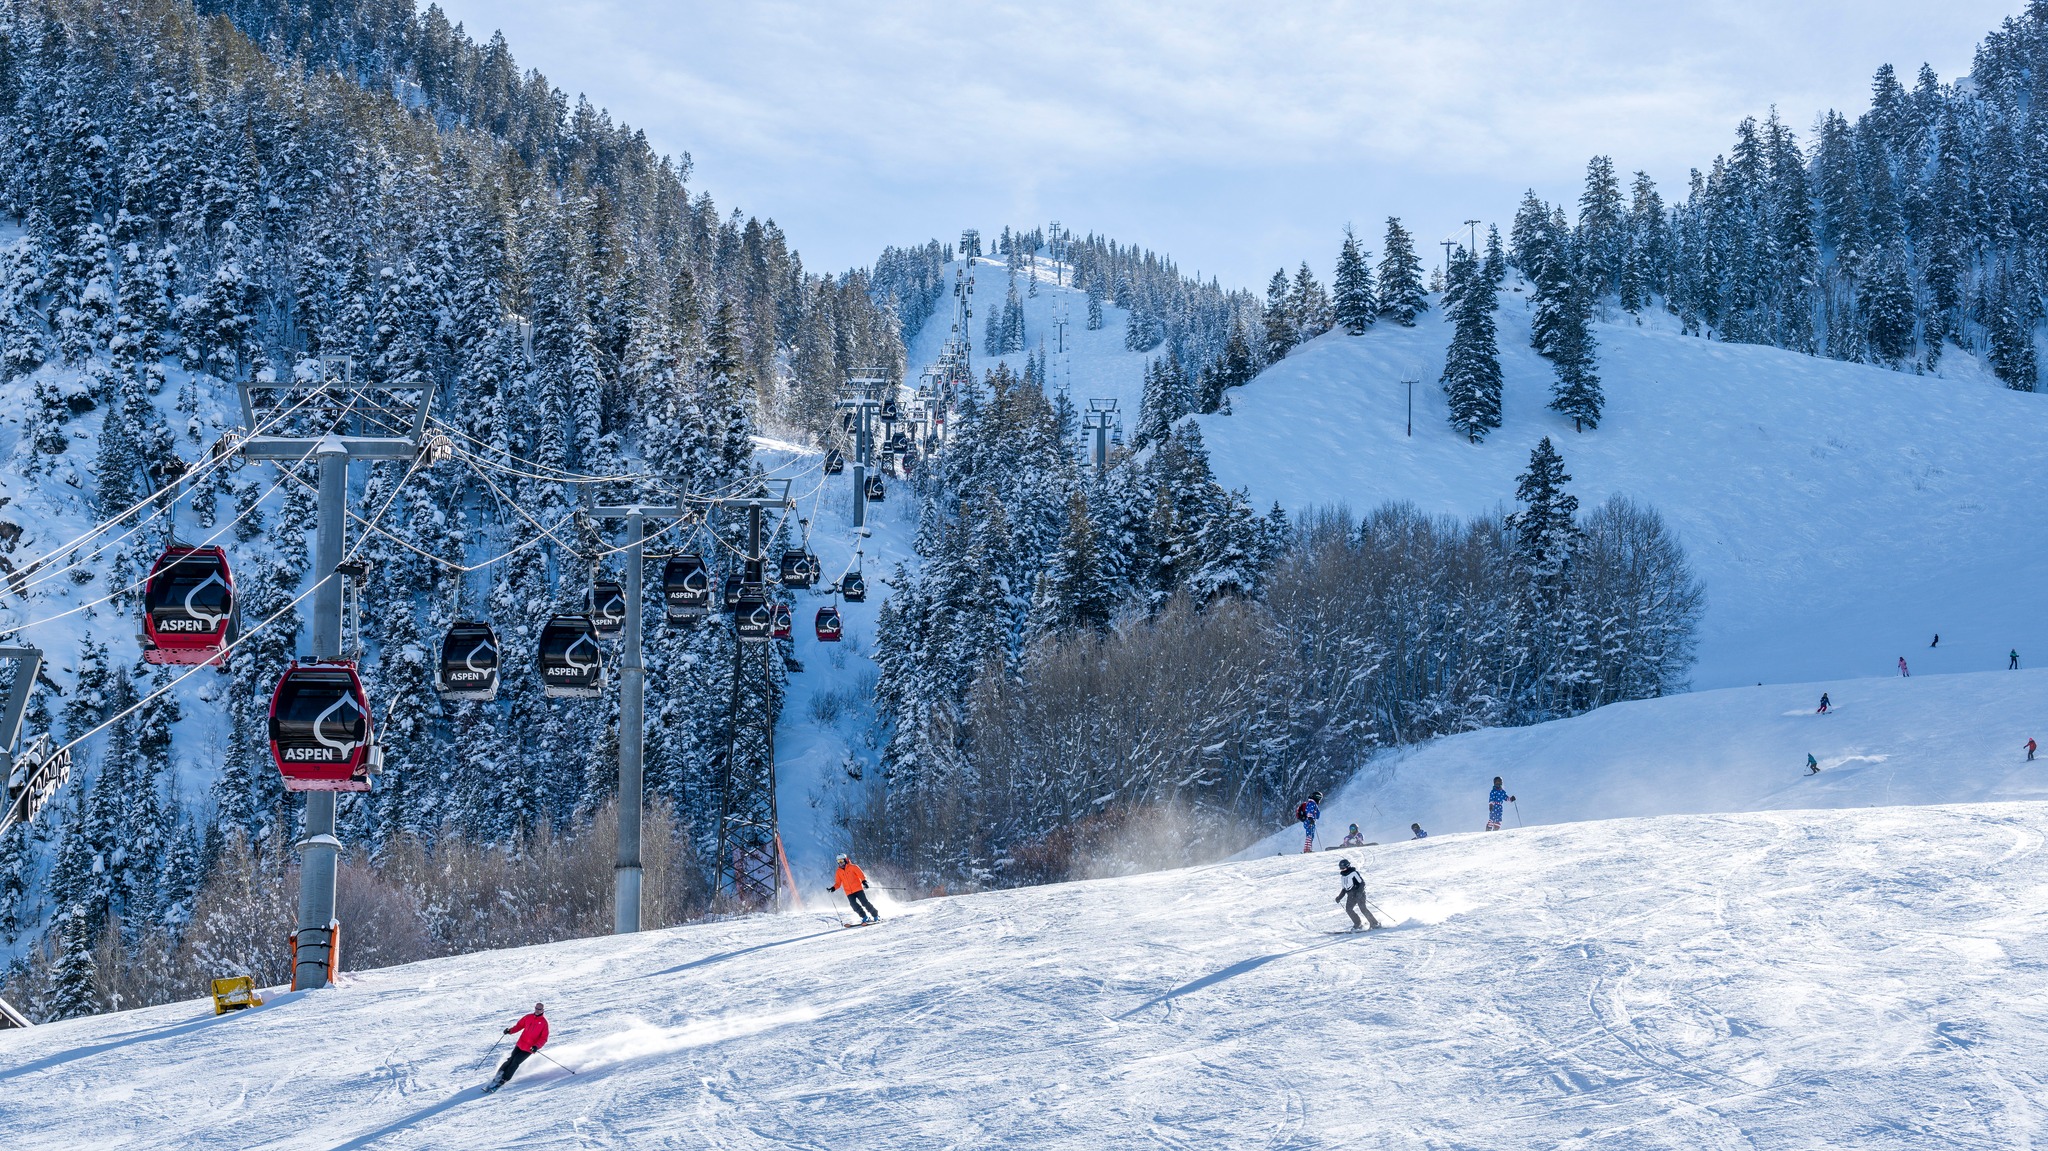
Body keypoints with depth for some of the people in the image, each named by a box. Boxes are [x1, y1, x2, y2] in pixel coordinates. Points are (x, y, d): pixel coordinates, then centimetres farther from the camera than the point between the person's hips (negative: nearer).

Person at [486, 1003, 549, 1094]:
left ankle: (503, 1080, -3)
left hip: (529, 1049, -4)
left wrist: (536, 1046, -25)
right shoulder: (528, 1017, 5)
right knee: (510, 1060, 0)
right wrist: (510, 1030, -6)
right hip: (520, 1045, 4)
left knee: (515, 1063, -10)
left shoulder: (544, 1023, -7)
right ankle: (498, 1077, 12)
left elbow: (544, 1038, -9)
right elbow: (519, 1025, 13)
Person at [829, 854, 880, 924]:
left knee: (865, 903, -10)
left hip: (858, 889, -4)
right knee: (855, 906, -12)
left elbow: (861, 874, -8)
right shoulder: (838, 872, 9)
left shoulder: (853, 867, -2)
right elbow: (838, 883, 12)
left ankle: (876, 916, -1)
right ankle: (865, 917, 0)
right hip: (849, 892, 4)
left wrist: (864, 881, -25)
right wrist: (833, 888, -6)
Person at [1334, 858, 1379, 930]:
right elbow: (1344, 888, 26)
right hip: (1351, 895, 8)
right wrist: (1339, 897, 19)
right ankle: (1357, 924, -1)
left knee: (1363, 908, -16)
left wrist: (1359, 892, -26)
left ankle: (1374, 923, -10)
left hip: (1359, 894, -8)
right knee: (1348, 909, -8)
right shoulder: (1344, 876, 17)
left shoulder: (1354, 873, -9)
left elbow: (1362, 883, -14)